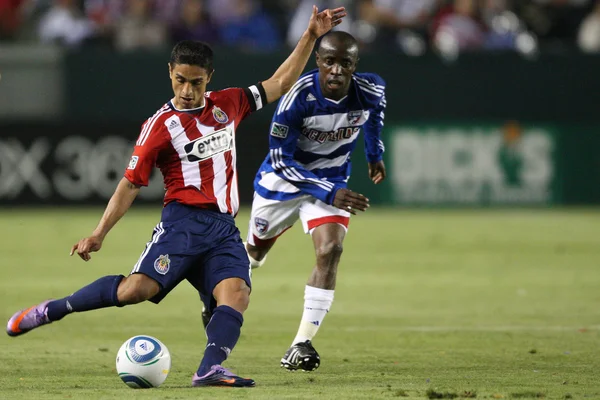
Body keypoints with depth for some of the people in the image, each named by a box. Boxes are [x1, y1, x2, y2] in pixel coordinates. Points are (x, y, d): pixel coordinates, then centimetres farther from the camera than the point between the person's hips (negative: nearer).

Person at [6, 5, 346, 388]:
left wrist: (310, 37, 17)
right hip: (183, 223, -5)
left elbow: (279, 85, 23)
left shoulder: (227, 104, 13)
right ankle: (51, 310, -7)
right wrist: (99, 234, -6)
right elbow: (131, 185, 1)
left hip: (224, 228, 5)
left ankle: (209, 370, -33)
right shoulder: (161, 126, -2)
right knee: (138, 288, -22)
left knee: (236, 294, -22)